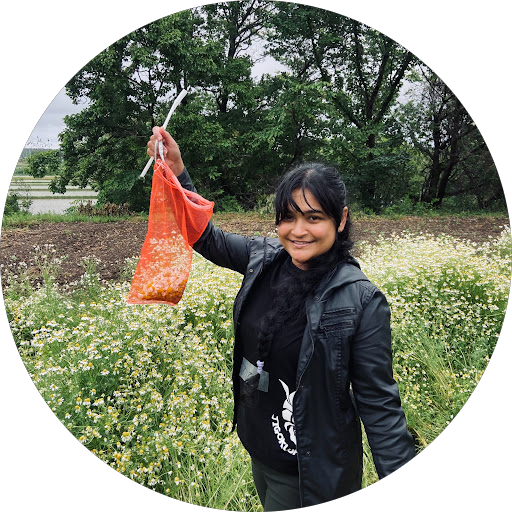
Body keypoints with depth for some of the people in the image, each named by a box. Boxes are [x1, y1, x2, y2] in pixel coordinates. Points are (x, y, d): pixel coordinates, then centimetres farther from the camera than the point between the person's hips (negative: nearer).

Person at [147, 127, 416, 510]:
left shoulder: (361, 301, -25)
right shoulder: (266, 257, -9)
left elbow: (378, 403, -19)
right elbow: (208, 239, 3)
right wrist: (178, 173, -7)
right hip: (257, 442, 6)